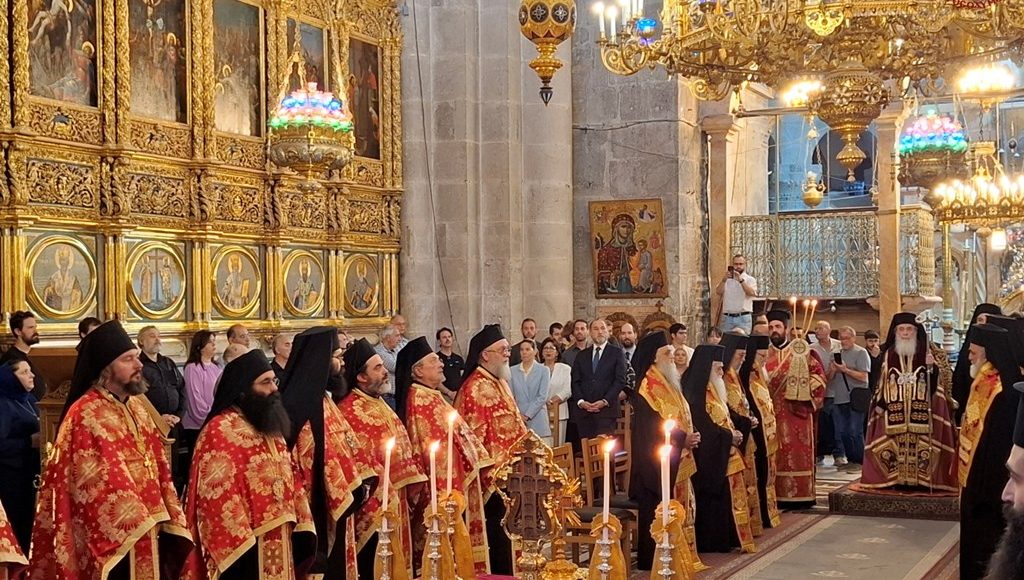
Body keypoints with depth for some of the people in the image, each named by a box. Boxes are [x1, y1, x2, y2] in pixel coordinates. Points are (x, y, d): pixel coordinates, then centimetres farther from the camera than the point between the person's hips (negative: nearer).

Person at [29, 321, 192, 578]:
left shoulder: (137, 407, 12)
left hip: (149, 531, 8)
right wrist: (134, 525, -18)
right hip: (115, 540, -8)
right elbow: (101, 484, -18)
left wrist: (169, 519, 5)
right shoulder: (86, 414, -14)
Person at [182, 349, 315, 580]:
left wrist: (302, 527, 7)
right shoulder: (220, 431, -15)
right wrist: (243, 552, -22)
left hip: (279, 547, 8)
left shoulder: (270, 426, 13)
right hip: (246, 552, -8)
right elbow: (221, 500, -20)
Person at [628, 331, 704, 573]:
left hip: (676, 459, 10)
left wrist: (688, 438, 1)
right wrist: (683, 439, -19)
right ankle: (656, 559, 4)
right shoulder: (649, 386, -16)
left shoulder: (666, 383, 14)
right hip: (658, 460, -10)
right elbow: (652, 426, -22)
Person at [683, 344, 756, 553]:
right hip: (710, 456, -10)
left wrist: (734, 434, 2)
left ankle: (724, 539, 18)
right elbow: (702, 427, -21)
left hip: (724, 453, 10)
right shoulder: (697, 393, -16)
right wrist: (730, 437, -14)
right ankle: (712, 541, 4)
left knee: (729, 496, 11)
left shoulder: (712, 390, 16)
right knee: (713, 497, -4)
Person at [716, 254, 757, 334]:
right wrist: (724, 280, -18)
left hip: (743, 318, -2)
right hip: (727, 317, 2)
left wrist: (741, 280, -24)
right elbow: (718, 292, -2)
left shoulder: (750, 279, 7)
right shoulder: (726, 279, 14)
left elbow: (751, 293, -13)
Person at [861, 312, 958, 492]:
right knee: (895, 446, -2)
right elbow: (881, 382, 12)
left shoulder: (925, 354, 5)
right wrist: (879, 403, 3)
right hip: (894, 411, 1)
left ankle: (920, 479, 1)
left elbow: (933, 384, -1)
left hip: (920, 411, -1)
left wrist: (931, 367, -18)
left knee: (920, 445, -5)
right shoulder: (888, 355, 9)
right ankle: (896, 480, 5)